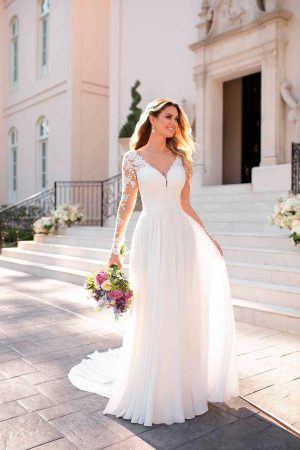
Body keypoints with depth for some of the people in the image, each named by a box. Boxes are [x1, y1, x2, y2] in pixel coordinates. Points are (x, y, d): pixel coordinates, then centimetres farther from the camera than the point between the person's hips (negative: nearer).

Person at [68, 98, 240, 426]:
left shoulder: (180, 158, 11)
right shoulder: (133, 158, 3)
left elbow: (185, 205, 14)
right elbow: (126, 205, 0)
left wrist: (208, 237, 10)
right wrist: (115, 249, -4)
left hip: (181, 237, 4)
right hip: (151, 238, -3)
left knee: (183, 314, 8)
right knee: (152, 317, 2)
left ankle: (182, 383, 27)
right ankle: (151, 390, 21)